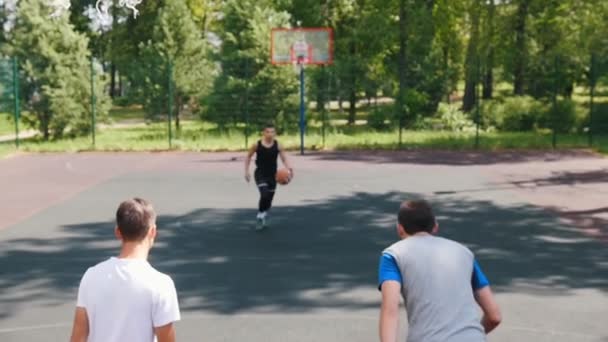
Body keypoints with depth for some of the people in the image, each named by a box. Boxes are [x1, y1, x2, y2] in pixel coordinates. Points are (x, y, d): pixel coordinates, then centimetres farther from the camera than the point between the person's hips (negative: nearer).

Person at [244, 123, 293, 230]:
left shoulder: (277, 145, -6)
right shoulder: (257, 145, -9)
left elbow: (284, 158, -10)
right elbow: (248, 156, 5)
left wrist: (289, 167, -30)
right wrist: (246, 171, -1)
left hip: (272, 175, 3)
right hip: (260, 174, -3)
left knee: (269, 200, 10)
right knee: (265, 195, -24)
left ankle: (262, 217, 38)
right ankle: (260, 218, -4)